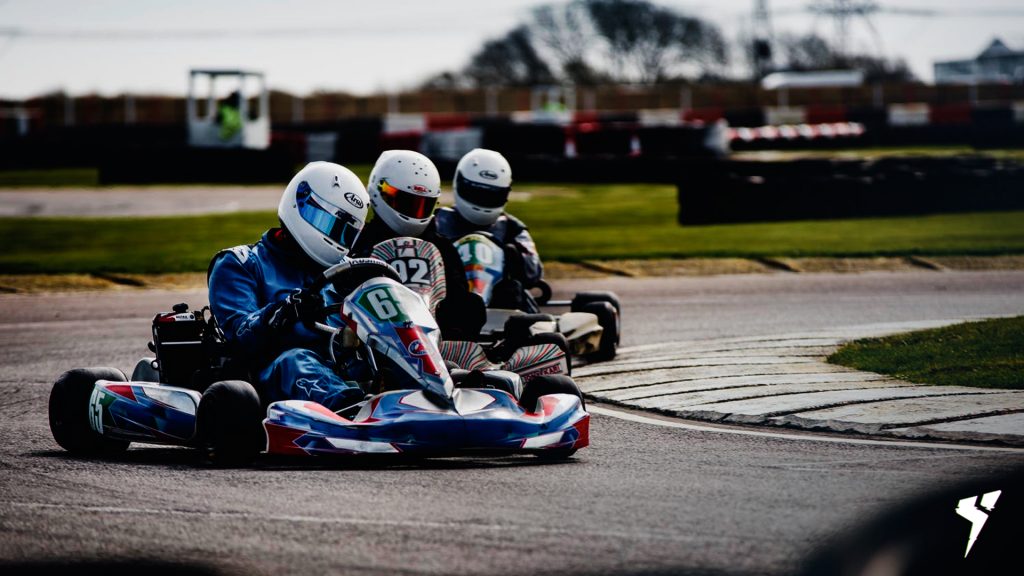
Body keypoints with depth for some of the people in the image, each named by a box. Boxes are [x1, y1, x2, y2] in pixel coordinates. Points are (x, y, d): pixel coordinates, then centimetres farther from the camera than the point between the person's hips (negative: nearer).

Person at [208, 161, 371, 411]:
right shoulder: (240, 266, 14)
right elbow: (240, 336, -3)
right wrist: (285, 311, -23)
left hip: (341, 374, 4)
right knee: (295, 361, -39)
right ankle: (350, 407, -71)